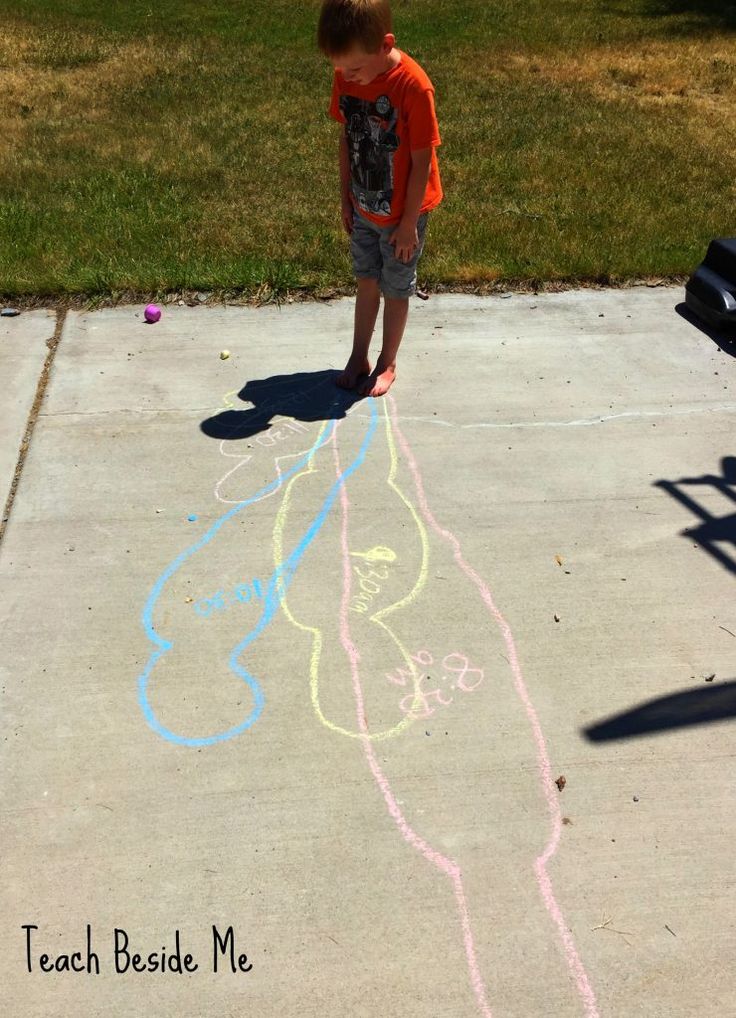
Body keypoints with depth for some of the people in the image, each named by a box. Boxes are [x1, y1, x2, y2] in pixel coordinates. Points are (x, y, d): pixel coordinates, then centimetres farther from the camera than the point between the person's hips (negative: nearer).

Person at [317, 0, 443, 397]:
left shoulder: (413, 86, -27)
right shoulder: (346, 76, -10)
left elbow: (422, 160, -21)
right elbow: (347, 137, 3)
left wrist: (409, 223, -16)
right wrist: (346, 198, 6)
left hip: (401, 213, -5)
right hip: (363, 207, 5)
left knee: (395, 290, 11)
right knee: (366, 282, 17)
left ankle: (386, 364, 29)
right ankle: (358, 358, 31)